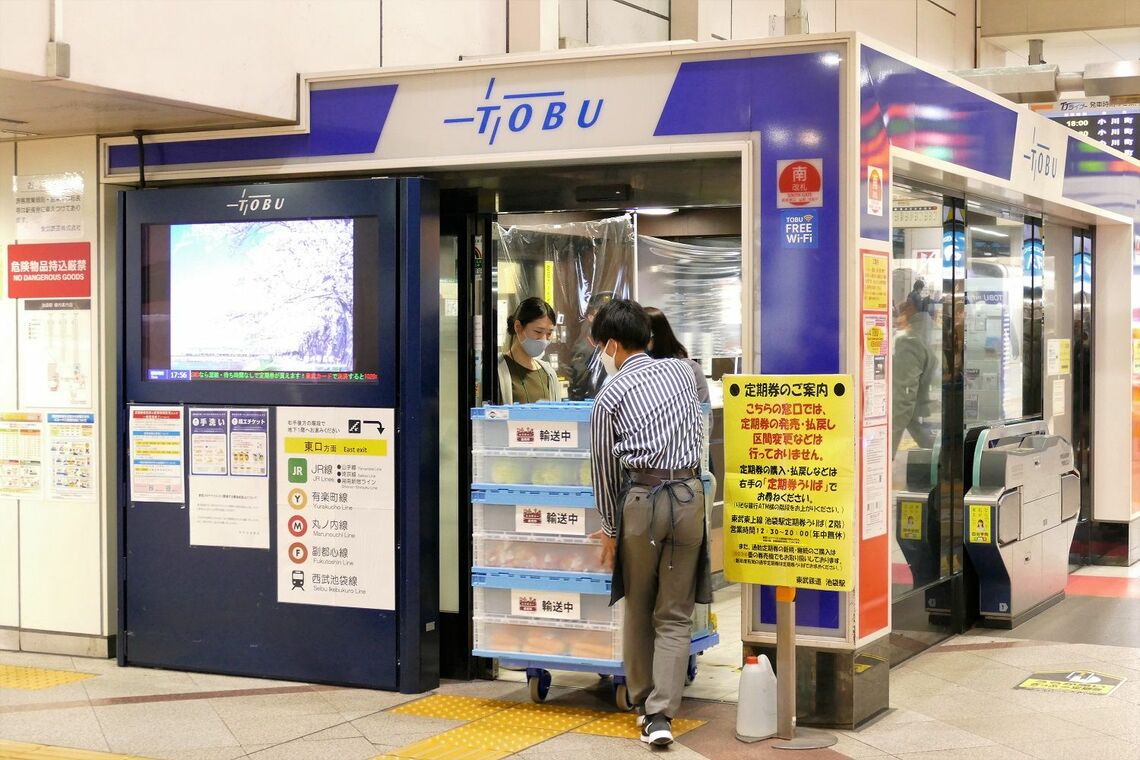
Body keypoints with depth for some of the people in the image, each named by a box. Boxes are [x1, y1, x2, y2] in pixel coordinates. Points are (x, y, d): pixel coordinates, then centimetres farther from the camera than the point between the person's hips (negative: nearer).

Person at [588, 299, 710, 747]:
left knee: (639, 610, 15)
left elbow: (605, 468, 5)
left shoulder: (610, 397, 0)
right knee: (674, 615, 5)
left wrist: (611, 529, 16)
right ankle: (662, 714, -5)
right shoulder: (682, 371, 11)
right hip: (689, 495, 2)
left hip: (641, 498, -2)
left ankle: (643, 704, 23)